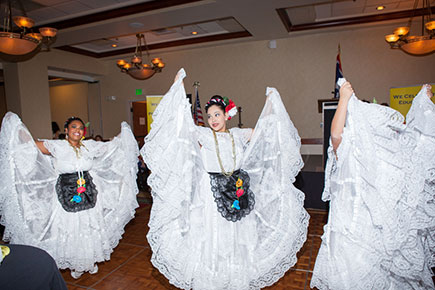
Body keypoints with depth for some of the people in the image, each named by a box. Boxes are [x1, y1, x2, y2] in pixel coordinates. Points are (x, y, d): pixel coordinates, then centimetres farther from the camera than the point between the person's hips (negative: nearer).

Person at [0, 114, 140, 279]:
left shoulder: (89, 146, 1)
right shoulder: (57, 146, -8)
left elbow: (112, 146, 10)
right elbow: (30, 144, -13)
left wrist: (124, 132, 15)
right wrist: (15, 125, -20)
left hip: (88, 194, 3)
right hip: (66, 196, -3)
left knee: (90, 228, 13)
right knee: (70, 230, 8)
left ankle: (90, 261, 35)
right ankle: (75, 264, 32)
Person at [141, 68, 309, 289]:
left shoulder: (237, 134, 9)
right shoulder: (203, 135, 0)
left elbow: (264, 128, 14)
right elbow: (182, 121, -9)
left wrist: (270, 101, 12)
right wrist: (178, 88, -12)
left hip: (238, 190, 4)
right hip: (212, 192, -3)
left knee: (239, 237, 12)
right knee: (212, 238, 2)